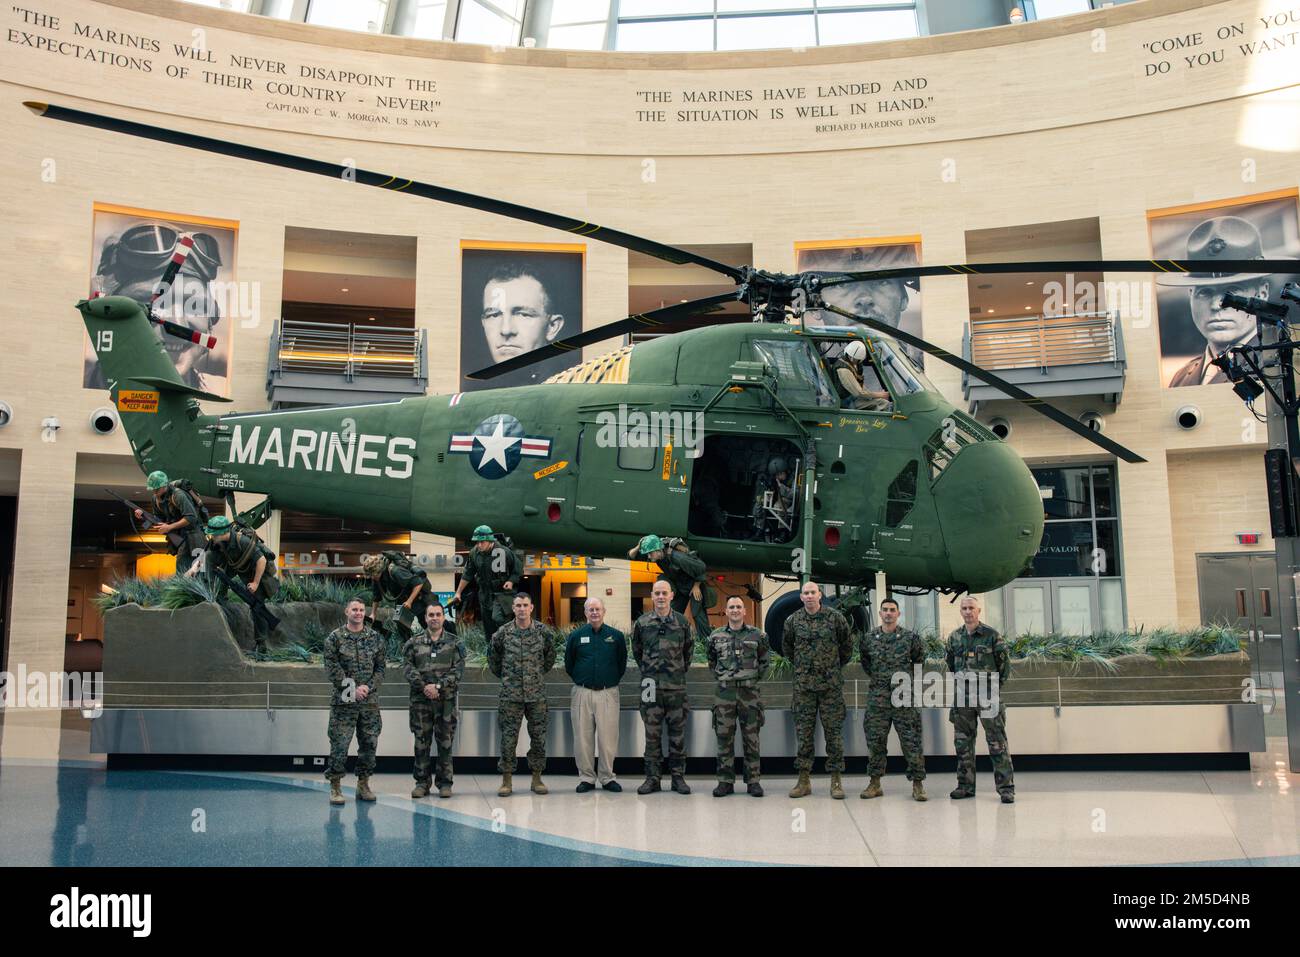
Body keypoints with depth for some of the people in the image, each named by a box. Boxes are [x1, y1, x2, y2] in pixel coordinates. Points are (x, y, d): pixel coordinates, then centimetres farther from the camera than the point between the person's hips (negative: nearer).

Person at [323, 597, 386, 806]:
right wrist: (352, 688, -13)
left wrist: (369, 687, -9)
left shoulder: (376, 638, 8)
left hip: (370, 701, 3)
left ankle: (363, 785, 18)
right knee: (339, 744, -3)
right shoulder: (334, 638, 0)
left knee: (369, 743, 7)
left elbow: (380, 667, 7)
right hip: (343, 701, -3)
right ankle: (335, 787, 6)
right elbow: (332, 668, -6)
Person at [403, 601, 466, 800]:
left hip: (446, 699, -1)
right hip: (420, 699, 1)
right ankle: (422, 782, 14)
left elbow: (458, 670, -3)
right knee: (421, 742, 5)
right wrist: (424, 686, -13)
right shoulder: (414, 642, 7)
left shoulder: (454, 642, 5)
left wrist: (438, 686, -14)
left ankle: (444, 782, 11)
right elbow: (408, 668, -1)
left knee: (445, 742, 3)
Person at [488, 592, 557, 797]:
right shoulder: (503, 632, -1)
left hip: (537, 693, 1)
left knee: (538, 735, 5)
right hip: (510, 693, -1)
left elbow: (550, 656, 15)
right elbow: (493, 655, 14)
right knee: (508, 736, 0)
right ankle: (506, 779, 8)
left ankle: (537, 777, 15)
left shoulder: (543, 631, 0)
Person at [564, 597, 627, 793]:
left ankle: (607, 777, 11)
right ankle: (586, 778, 12)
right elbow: (568, 665, 14)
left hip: (608, 693, -1)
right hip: (582, 693, 1)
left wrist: (612, 681, 10)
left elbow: (622, 664, 13)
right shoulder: (575, 636, 5)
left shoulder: (616, 636, 4)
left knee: (608, 737, -1)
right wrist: (580, 680, 11)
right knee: (583, 738, 3)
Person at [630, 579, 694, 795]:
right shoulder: (642, 623, 3)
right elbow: (636, 651, 15)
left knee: (677, 734, 5)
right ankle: (652, 778, 10)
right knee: (652, 733, 4)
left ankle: (678, 777, 13)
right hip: (651, 685, 0)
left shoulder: (682, 621, 4)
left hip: (677, 685, 0)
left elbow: (689, 649, 16)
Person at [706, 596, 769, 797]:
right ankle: (726, 781, 9)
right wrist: (721, 677, 9)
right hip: (724, 693, 1)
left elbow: (764, 661, 14)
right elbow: (712, 662, 20)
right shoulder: (716, 636, 7)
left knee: (751, 738, 2)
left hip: (749, 692, -1)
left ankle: (753, 780, 9)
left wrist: (755, 678, 6)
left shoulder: (757, 635, 4)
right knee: (724, 737, 2)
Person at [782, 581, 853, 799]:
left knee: (833, 730, 0)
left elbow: (847, 645, 12)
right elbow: (786, 647, 20)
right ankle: (804, 780, 10)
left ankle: (836, 780, 7)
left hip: (831, 684, -1)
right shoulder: (793, 621, 4)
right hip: (803, 685, 2)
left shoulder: (835, 618, -1)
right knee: (803, 732, 4)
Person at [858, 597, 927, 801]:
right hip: (877, 698, 2)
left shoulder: (910, 637, 0)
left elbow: (919, 661, 14)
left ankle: (917, 784, 6)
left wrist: (908, 677, 10)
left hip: (905, 697, -2)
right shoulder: (868, 638, 6)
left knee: (912, 742, -2)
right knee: (875, 741, 6)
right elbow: (864, 660, 23)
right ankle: (875, 784, 15)